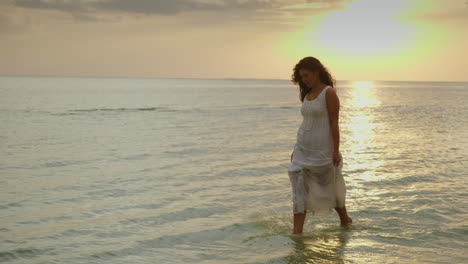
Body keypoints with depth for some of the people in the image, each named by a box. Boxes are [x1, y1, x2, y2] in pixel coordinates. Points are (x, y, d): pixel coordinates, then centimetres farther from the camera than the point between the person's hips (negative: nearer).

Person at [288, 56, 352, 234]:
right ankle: (297, 232, -4)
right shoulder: (307, 94, 12)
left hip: (322, 150, -6)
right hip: (303, 149, 6)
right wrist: (297, 149, 16)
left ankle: (345, 220, 31)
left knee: (330, 187, 8)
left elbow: (334, 123, -12)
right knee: (300, 188, -3)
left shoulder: (329, 93, -9)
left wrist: (336, 151, -16)